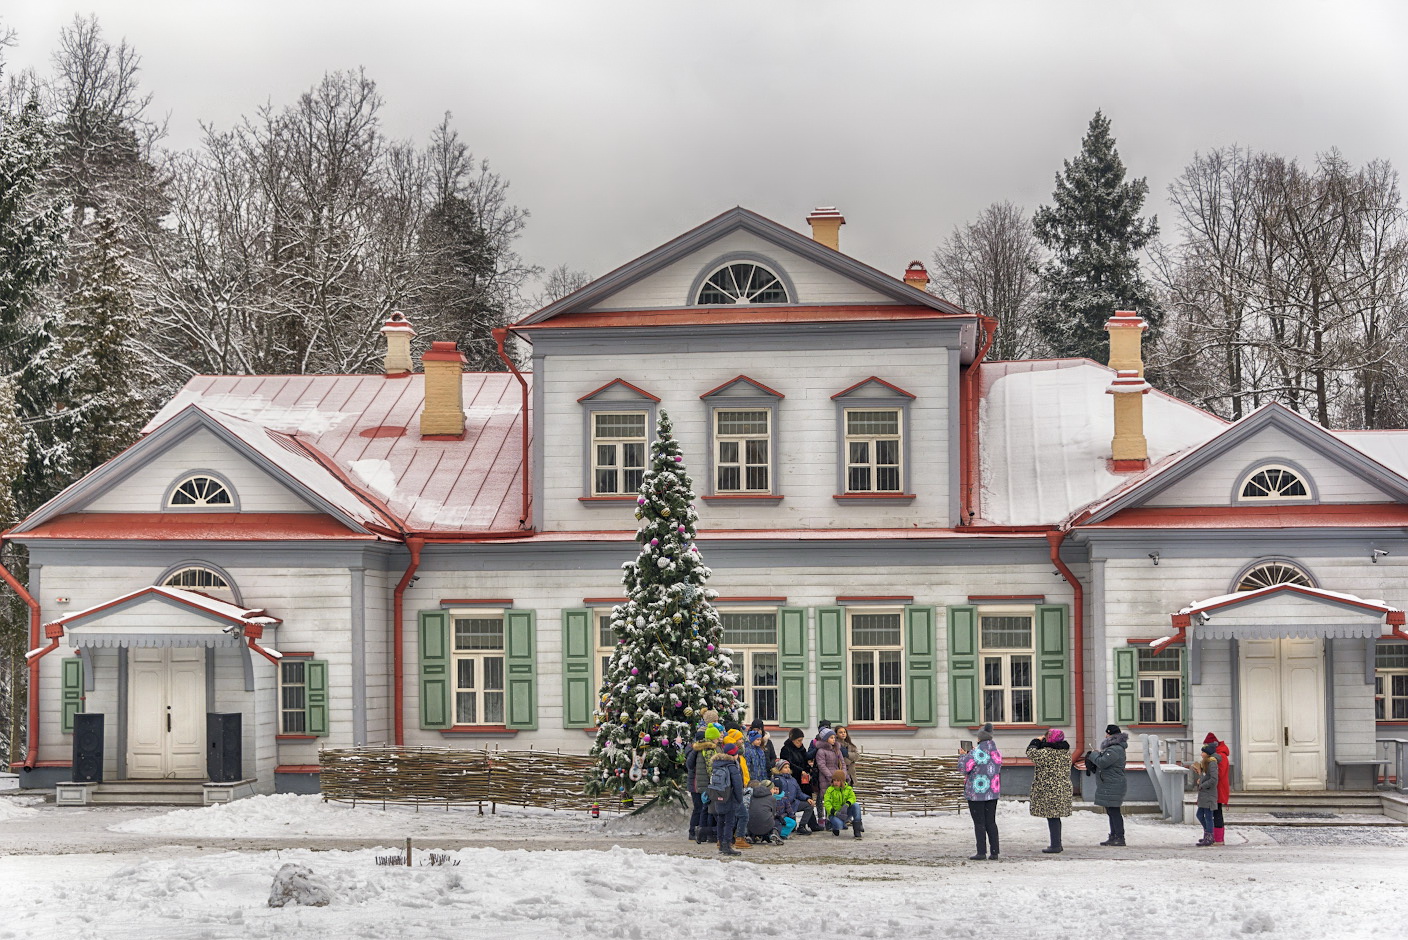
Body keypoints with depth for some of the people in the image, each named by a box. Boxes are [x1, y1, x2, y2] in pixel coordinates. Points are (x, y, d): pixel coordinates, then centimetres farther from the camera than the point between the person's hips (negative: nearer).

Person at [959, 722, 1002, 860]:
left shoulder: (977, 753, -17)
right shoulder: (997, 752, 5)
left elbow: (964, 767, -14)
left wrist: (963, 755, 6)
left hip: (976, 792, -6)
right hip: (993, 792, 6)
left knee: (979, 823, -1)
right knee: (991, 822, 10)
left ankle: (981, 852, -2)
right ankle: (994, 852, 8)